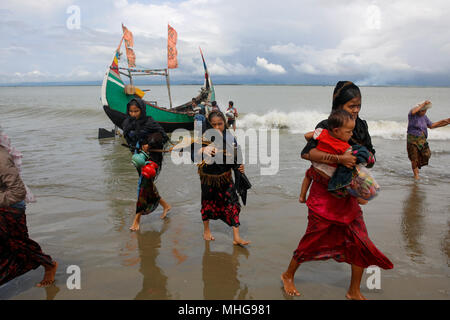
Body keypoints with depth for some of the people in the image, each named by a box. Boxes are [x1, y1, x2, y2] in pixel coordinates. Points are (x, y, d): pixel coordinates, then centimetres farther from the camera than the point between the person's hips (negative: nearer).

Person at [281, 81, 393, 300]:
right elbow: (306, 153, -29)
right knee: (314, 238, 5)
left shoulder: (361, 126, 4)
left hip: (348, 194, 6)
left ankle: (354, 292, 26)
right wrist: (338, 158, -37)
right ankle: (288, 275, 30)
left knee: (360, 242, 5)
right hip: (324, 193, -6)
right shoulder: (326, 127, -14)